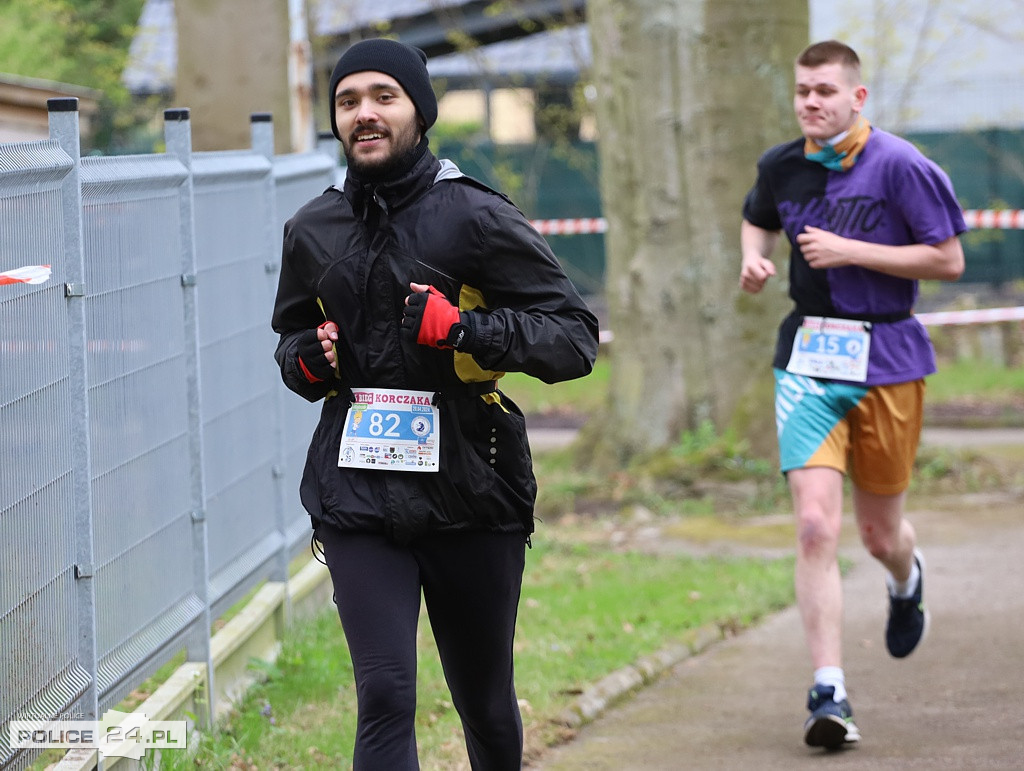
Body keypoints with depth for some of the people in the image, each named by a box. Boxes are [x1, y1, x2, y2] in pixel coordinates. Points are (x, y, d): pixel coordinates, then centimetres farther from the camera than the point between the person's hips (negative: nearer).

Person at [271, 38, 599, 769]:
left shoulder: (478, 219, -5)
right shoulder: (313, 230, 8)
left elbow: (576, 336, -7)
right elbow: (292, 332, 27)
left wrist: (464, 330, -22)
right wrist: (307, 358, 2)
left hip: (472, 492, -2)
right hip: (357, 497, 2)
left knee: (486, 703, 13)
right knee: (384, 700, -11)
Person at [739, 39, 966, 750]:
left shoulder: (899, 165, -10)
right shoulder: (781, 167, 4)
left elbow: (949, 260, -10)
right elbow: (757, 221, 26)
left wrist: (852, 251, -16)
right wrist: (754, 259, 3)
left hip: (888, 359, -2)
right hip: (809, 362, 2)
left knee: (880, 534, 10)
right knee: (816, 525, -15)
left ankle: (908, 580, 50)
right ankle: (829, 693, -14)